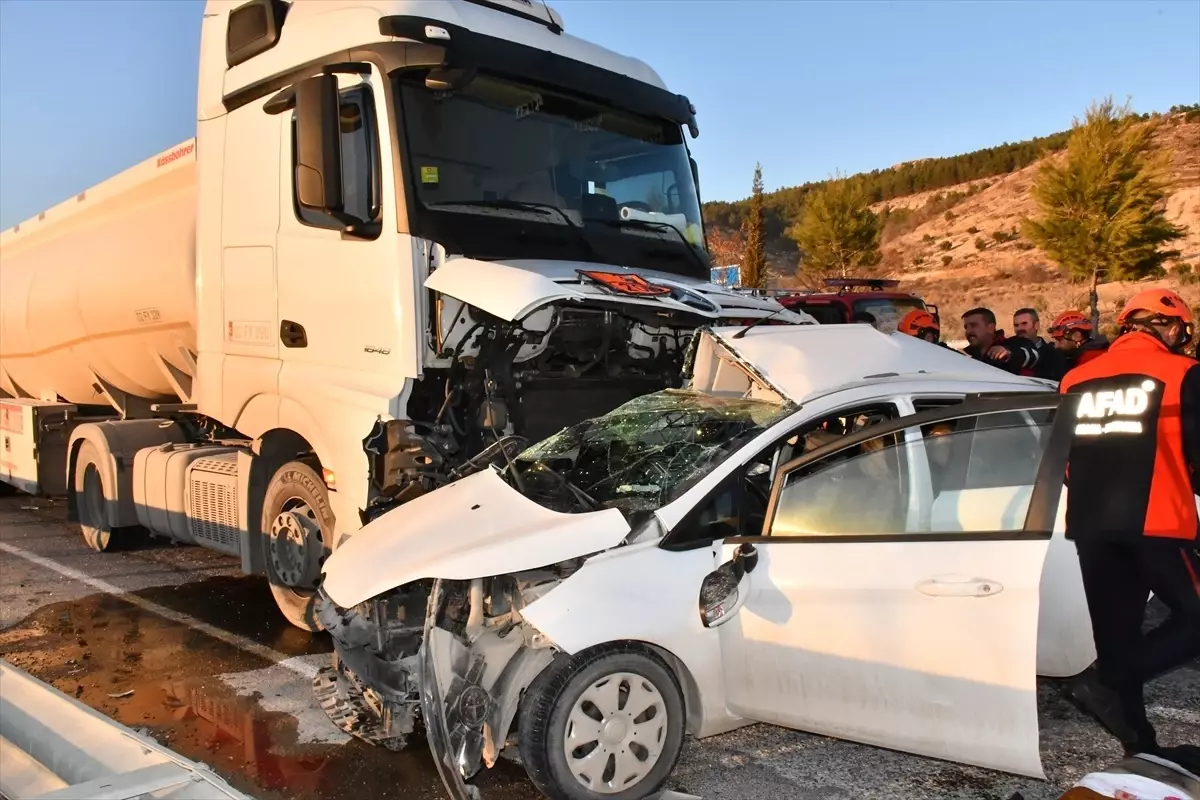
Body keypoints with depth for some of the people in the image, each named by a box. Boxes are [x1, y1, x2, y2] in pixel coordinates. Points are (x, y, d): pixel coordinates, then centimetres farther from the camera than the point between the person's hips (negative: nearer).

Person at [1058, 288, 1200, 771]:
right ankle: (1106, 681, -10)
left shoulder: (1076, 380, 12)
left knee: (1117, 630, 13)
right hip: (1156, 522, -6)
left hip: (1090, 524, 6)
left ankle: (1141, 745, 19)